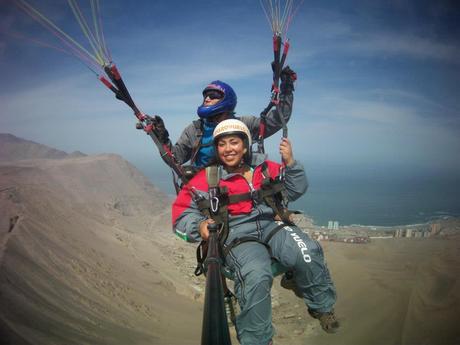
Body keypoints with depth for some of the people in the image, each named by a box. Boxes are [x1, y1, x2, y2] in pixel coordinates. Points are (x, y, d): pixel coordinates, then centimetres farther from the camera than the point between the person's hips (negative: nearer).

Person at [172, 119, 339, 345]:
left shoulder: (265, 169, 11)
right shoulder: (207, 178, 4)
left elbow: (296, 190, 17)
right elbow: (182, 211, 5)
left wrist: (290, 163, 0)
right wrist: (199, 225, -16)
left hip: (270, 226, 3)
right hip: (236, 237, -2)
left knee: (308, 253, -27)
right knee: (256, 276, -35)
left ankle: (322, 306, 3)